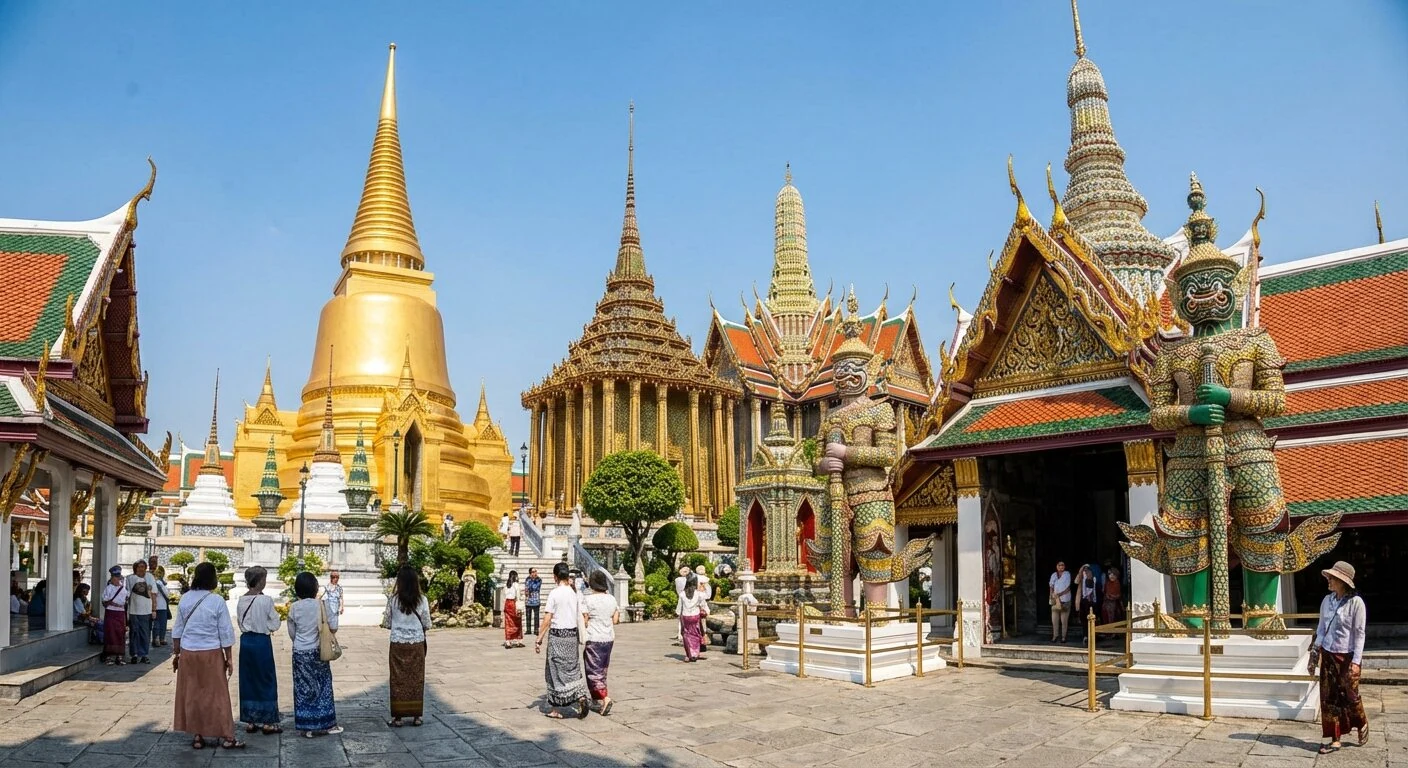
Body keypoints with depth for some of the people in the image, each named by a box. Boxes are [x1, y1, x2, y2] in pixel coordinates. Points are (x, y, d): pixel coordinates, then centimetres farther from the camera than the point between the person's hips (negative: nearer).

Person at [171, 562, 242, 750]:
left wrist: (176, 653, 17)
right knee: (216, 695, 5)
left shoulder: (185, 598, 0)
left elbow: (178, 629, 7)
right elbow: (225, 632, -8)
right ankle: (225, 737, 10)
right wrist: (229, 658, 0)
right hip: (211, 654, -3)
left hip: (188, 653, 4)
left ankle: (196, 736, 17)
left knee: (191, 694, 12)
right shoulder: (217, 601, -11)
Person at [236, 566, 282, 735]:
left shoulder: (241, 601, 3)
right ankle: (267, 722, 9)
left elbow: (241, 623, 11)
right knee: (266, 680, 4)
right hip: (261, 641, -6)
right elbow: (275, 624, -7)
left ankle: (250, 722, 19)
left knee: (247, 680, 12)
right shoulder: (266, 600, -15)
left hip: (246, 640, 6)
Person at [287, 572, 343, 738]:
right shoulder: (321, 605, -12)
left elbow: (292, 633, 2)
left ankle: (307, 727, 13)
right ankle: (326, 724, 18)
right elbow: (333, 627, -11)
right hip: (318, 651, -1)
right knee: (322, 687, 11)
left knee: (303, 688, 9)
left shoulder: (294, 608, -6)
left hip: (300, 652, 1)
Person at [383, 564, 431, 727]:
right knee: (416, 679, 10)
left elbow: (386, 623, -2)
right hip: (417, 643, 1)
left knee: (398, 679, 8)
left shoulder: (393, 599, -8)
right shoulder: (422, 600, -6)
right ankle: (417, 716, 15)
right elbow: (427, 624, -1)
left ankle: (398, 717, 11)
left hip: (398, 644, -1)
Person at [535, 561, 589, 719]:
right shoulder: (574, 593, 5)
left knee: (556, 671, 3)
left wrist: (539, 639, -9)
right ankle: (581, 697, -6)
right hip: (572, 634, 5)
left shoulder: (554, 593, -11)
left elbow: (547, 619, -12)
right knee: (573, 668, 13)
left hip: (557, 635, -5)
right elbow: (580, 615, 6)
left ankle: (554, 709, 8)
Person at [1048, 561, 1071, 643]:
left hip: (1065, 600, -3)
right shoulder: (1053, 575, 10)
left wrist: (1059, 594, -13)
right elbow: (1051, 587, 10)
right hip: (1055, 600, 3)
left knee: (1064, 620, -2)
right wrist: (1052, 595, -8)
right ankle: (1055, 635, 9)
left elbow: (1068, 588, -5)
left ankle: (1063, 636, 5)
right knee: (1054, 619, 0)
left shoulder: (1067, 574, 0)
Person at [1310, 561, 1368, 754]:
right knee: (1329, 697, 5)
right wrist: (1315, 653, 10)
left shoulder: (1355, 602, -14)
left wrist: (1356, 661, -15)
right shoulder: (1327, 600, 3)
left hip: (1347, 656, -5)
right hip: (1328, 655, 5)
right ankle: (1335, 740, 14)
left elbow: (1359, 634, -13)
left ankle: (1362, 724, 37)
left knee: (1350, 695, 7)